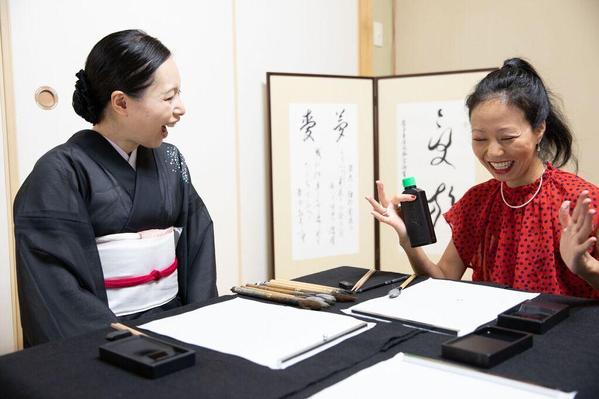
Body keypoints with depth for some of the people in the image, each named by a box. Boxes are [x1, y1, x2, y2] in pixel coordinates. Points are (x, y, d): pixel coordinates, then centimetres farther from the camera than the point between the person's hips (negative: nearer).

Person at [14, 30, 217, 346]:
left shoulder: (169, 159, 8)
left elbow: (197, 239, 6)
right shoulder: (61, 173, -9)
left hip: (174, 318, 4)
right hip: (102, 331, -4)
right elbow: (54, 287, -13)